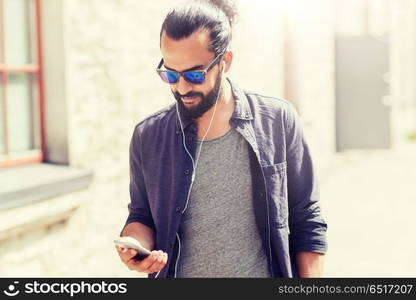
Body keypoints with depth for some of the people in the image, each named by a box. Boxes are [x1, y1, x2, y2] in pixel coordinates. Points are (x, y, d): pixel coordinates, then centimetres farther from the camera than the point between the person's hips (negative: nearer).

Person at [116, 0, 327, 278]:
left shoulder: (278, 120, -9)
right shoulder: (148, 137, -4)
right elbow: (141, 216, 7)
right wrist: (138, 244, -14)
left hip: (268, 270, -1)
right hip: (175, 271, 2)